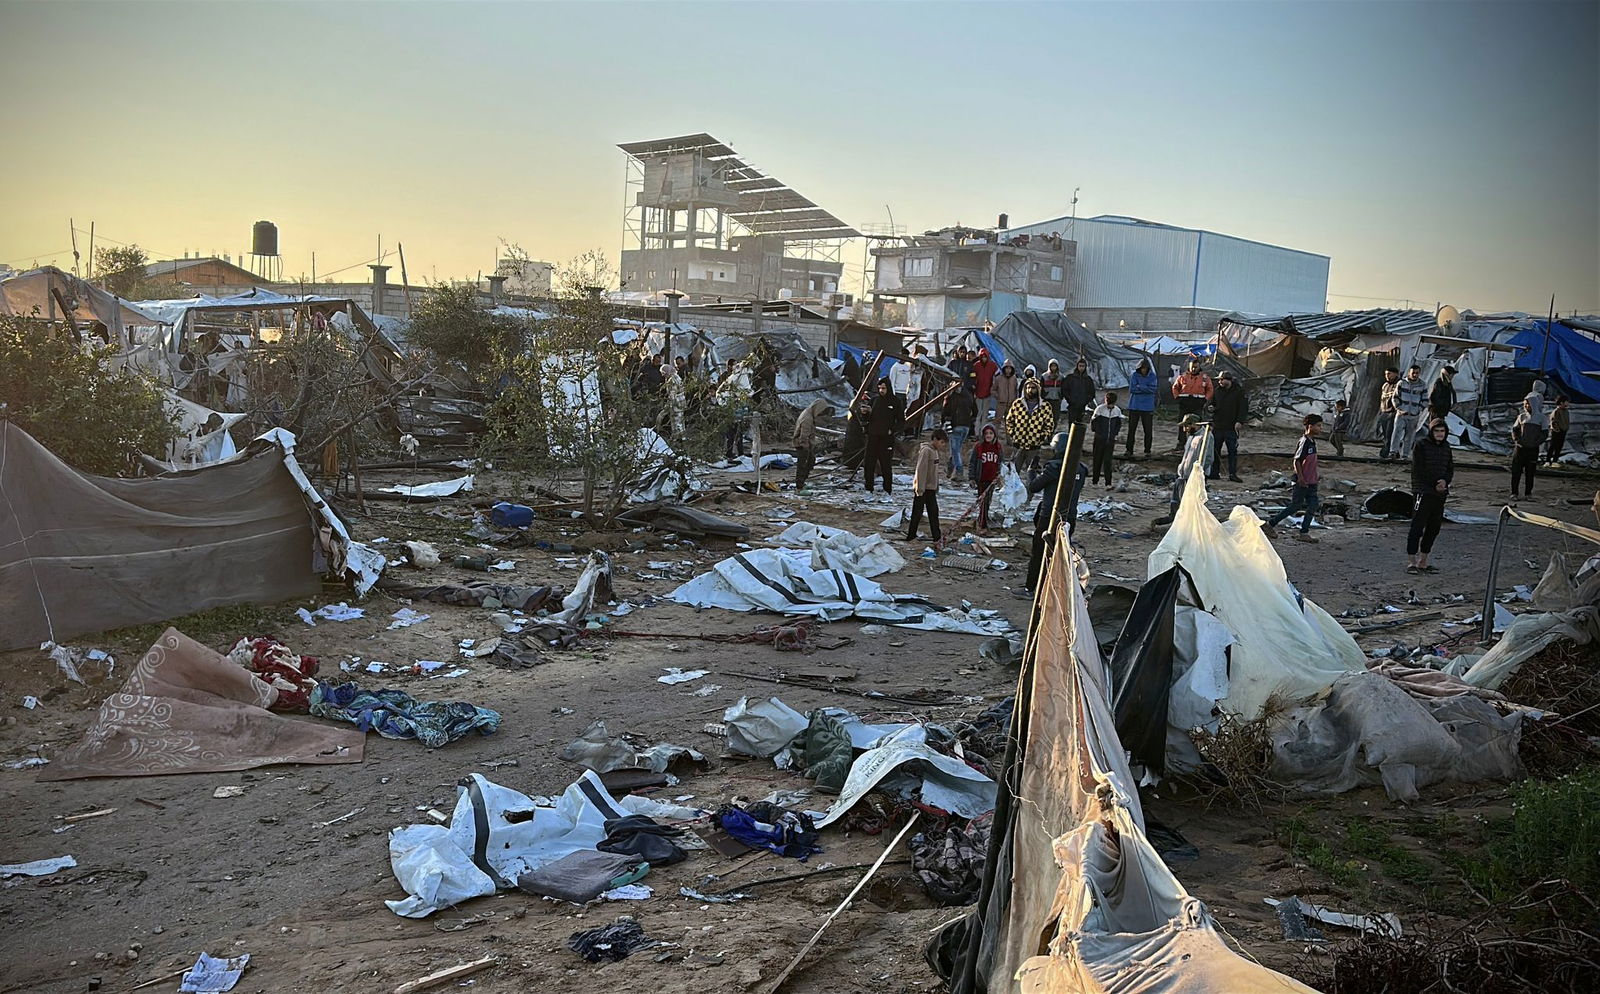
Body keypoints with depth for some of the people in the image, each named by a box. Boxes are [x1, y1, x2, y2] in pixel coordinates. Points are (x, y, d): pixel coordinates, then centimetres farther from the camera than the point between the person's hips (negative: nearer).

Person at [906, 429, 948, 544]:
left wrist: (936, 487, 18)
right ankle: (911, 537, 9)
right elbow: (920, 470, -20)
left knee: (933, 512, 8)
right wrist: (920, 489, -22)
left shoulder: (935, 451, 11)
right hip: (923, 488, -9)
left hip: (931, 488, 9)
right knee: (917, 513, 0)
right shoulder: (926, 450, -17)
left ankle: (937, 537, 10)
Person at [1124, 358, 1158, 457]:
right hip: (1134, 406, 0)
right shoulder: (1134, 375, -1)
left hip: (1148, 407, 0)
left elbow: (1153, 389, -12)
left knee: (1148, 429, 3)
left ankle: (1147, 450, 12)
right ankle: (1129, 450, 6)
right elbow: (1132, 389, -10)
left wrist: (1139, 387, -13)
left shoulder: (1152, 376, 1)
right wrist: (1146, 388, -11)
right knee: (1131, 428, 0)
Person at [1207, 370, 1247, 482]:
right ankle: (1214, 472, 13)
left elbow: (1243, 408, -4)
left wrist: (1239, 421, -16)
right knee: (1215, 450, 6)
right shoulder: (1217, 391, 11)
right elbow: (1213, 404, 23)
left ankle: (1233, 474, 2)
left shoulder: (1239, 391, -2)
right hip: (1217, 426, 4)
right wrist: (1212, 408, 0)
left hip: (1232, 427, -4)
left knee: (1232, 451, -2)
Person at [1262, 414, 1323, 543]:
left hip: (1311, 482, 9)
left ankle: (1304, 533, 9)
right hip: (1303, 482, -9)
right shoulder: (1304, 441, -17)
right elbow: (1297, 461, -19)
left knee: (1313, 506, 5)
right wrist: (1301, 478, -24)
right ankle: (1270, 525, 8)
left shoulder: (1312, 442, 11)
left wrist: (1315, 476, 24)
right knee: (1295, 506, -2)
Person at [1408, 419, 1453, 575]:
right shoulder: (1420, 446, -5)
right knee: (1417, 527, -7)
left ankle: (1423, 562, 15)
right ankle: (1411, 562, -6)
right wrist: (1435, 485, -13)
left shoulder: (1446, 447, 14)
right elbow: (1419, 471, -10)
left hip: (1440, 494, 7)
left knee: (1433, 529, 8)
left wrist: (1445, 481, -8)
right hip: (1424, 492, -7)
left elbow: (1450, 470, 13)